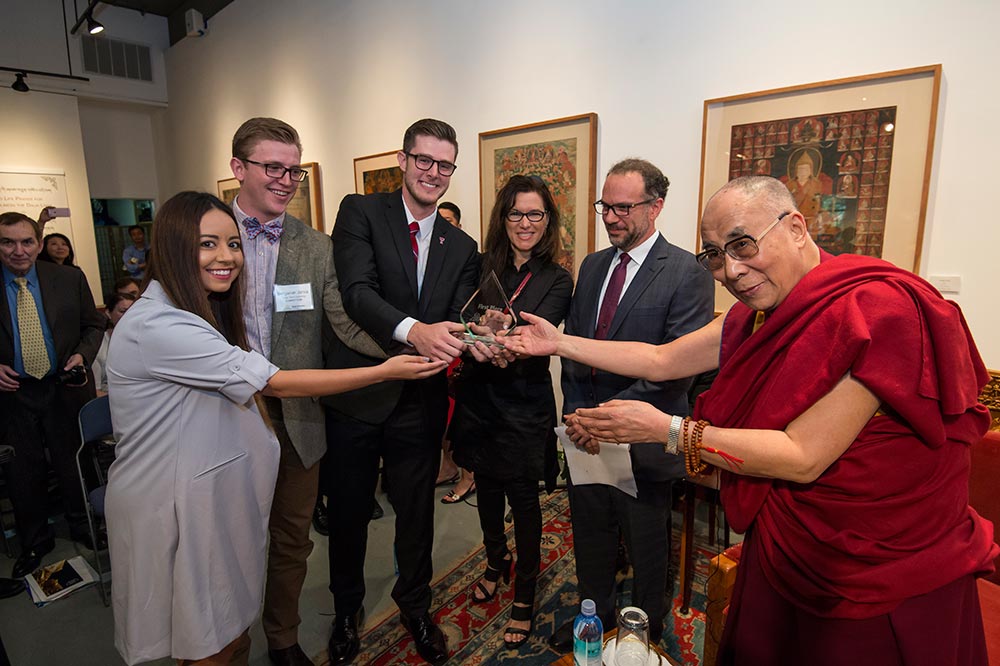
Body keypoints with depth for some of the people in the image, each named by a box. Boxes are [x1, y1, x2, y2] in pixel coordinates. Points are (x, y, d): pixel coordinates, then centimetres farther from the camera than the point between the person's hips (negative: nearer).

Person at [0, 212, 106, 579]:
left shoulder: (70, 278, -4)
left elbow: (94, 325, 3)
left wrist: (82, 355, -14)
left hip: (65, 389, 0)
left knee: (73, 462, 14)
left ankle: (82, 526, 37)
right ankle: (35, 540, 35)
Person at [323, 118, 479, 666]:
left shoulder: (461, 248, 6)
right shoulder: (360, 212, -5)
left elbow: (458, 323, -2)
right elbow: (357, 291, -20)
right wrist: (413, 330, -38)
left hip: (420, 403, 2)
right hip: (356, 397, -2)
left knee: (416, 512, 18)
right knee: (348, 512, 18)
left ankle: (415, 608, 46)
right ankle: (347, 610, 46)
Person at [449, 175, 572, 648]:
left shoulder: (556, 280, -8)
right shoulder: (481, 267, 2)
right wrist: (477, 343, -23)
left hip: (523, 406, -3)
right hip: (477, 399, 4)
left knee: (523, 500, 9)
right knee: (487, 490, 20)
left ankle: (524, 599, 31)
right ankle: (496, 562, 49)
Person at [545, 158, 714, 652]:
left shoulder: (686, 273, -14)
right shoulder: (591, 266, 6)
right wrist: (577, 413, -2)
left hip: (641, 440, -5)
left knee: (646, 549, 18)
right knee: (590, 537, 23)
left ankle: (646, 630, 44)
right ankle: (594, 614, 48)